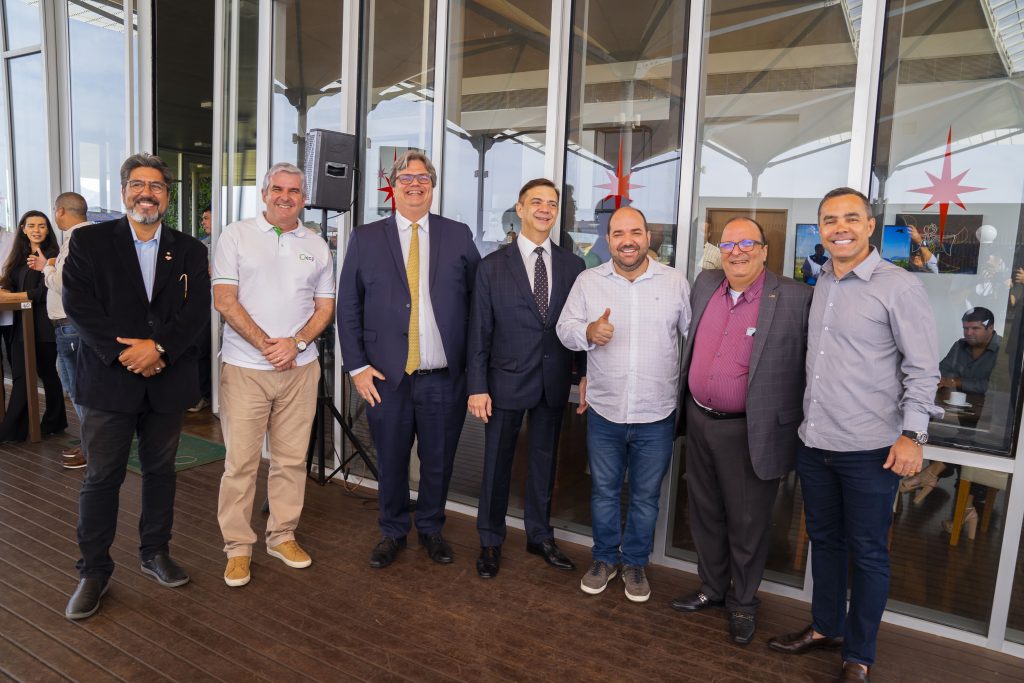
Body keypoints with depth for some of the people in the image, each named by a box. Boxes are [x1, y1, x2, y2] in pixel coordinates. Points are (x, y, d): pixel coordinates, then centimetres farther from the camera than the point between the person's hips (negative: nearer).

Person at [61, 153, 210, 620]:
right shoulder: (89, 241, 2)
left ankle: (155, 553, 30)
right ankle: (94, 571, 20)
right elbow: (78, 304, -8)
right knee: (102, 477, 5)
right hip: (108, 379, -2)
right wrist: (125, 353, -17)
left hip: (168, 380, 2)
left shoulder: (189, 251, 7)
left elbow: (196, 310, -4)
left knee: (160, 470, 14)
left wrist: (158, 347, -17)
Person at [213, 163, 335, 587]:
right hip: (244, 368, -3)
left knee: (291, 459, 10)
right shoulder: (236, 235, 1)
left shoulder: (317, 246, 10)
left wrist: (295, 343, -9)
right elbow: (224, 300, -5)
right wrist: (266, 345, -11)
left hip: (300, 368, 3)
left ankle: (282, 536, 24)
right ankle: (237, 547, 16)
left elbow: (325, 307, 8)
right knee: (240, 462, 2)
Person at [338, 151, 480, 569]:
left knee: (438, 462, 13)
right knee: (391, 463, 12)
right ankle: (392, 532, 34)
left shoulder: (459, 237, 5)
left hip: (444, 378, 0)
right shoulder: (365, 239, 4)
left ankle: (431, 529, 35)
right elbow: (348, 308, 4)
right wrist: (357, 366, -3)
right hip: (387, 377, 0)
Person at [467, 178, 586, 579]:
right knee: (497, 463, 9)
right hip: (507, 380, -2)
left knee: (544, 460, 16)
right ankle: (490, 542, 28)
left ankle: (540, 536, 35)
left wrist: (585, 376, -2)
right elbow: (479, 331, -4)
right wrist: (477, 387, -8)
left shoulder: (573, 266, 3)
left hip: (554, 382, 2)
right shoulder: (492, 267, -3)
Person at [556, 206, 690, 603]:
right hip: (604, 412, 1)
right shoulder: (588, 281, 0)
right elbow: (565, 328, 0)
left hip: (656, 415, 0)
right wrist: (588, 331, -22)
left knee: (646, 497, 13)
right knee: (604, 491, 15)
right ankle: (604, 559, 35)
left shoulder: (675, 282, -2)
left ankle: (635, 563, 34)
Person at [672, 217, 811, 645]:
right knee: (705, 513, 19)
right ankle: (712, 588, 40)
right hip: (699, 422, 5)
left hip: (750, 432, -5)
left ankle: (743, 601, 33)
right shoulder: (705, 285, 5)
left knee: (747, 522, 11)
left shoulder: (796, 299, -12)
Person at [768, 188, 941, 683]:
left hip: (870, 450, -6)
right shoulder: (819, 286, 8)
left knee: (867, 553, 9)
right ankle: (826, 627, 38)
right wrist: (804, 420, 13)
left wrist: (912, 435, -14)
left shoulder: (899, 287, -9)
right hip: (814, 442, 6)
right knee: (823, 540, 19)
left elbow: (922, 369, -9)